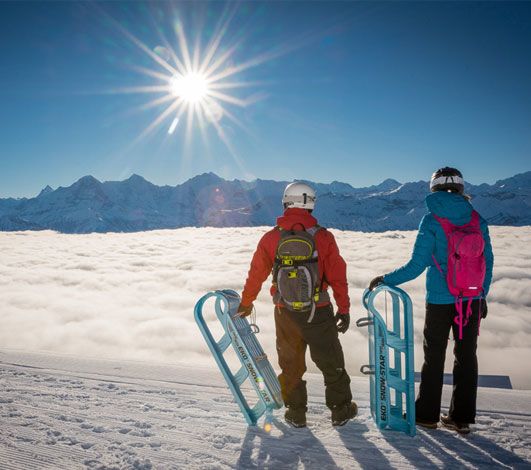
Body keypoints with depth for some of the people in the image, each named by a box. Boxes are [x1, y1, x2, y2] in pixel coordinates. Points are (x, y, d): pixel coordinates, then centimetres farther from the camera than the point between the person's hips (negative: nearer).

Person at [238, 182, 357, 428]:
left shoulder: (271, 238, -7)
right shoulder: (323, 237, -11)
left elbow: (256, 274, 2)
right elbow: (338, 276, -7)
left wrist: (246, 303, 17)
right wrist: (344, 309, 6)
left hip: (285, 313, 1)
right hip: (319, 313, -1)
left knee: (291, 362, 18)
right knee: (331, 361, 16)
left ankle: (296, 413, 27)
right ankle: (341, 410, 29)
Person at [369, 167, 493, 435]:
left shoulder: (431, 220, -12)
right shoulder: (477, 219, 2)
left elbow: (417, 265, -14)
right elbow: (488, 262, 5)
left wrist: (386, 280, -4)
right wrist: (482, 295, 16)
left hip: (440, 300, -4)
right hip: (472, 299, 4)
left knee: (434, 357, 10)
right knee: (467, 356, 13)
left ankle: (427, 415, 22)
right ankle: (462, 418, 22)